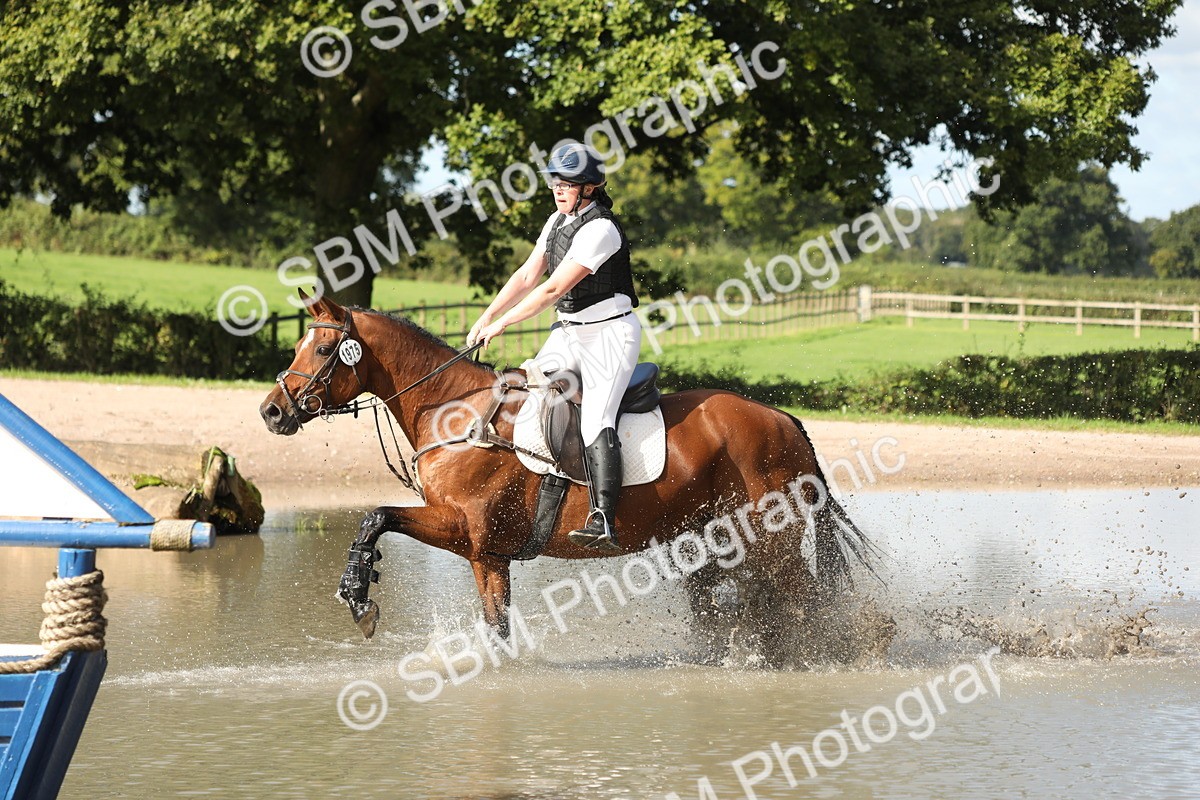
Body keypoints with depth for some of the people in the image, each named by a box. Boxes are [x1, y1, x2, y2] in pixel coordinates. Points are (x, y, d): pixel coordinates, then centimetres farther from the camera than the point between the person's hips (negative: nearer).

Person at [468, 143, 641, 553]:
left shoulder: (600, 229, -19)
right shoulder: (558, 221, 10)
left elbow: (553, 289, -22)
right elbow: (528, 276, 11)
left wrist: (503, 323, -18)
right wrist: (487, 316, 0)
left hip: (610, 332, -9)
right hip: (569, 330, 9)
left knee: (595, 419, -23)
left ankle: (603, 523, -34)